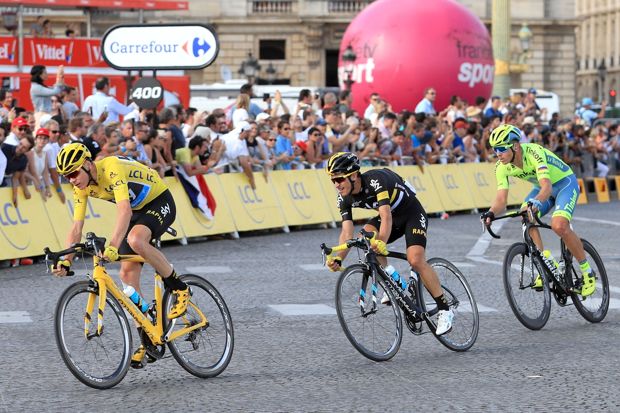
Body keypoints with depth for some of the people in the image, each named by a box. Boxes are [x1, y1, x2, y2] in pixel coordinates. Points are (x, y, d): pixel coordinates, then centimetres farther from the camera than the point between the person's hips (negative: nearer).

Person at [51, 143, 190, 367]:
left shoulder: (113, 169, -31)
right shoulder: (81, 187, -7)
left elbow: (124, 210, -44)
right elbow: (76, 228, -5)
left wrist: (112, 247, -55)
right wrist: (65, 261, -18)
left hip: (159, 202, -8)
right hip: (137, 210, 8)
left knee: (135, 240, -37)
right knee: (127, 273, -4)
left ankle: (179, 288, -17)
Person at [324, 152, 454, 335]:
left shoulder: (376, 180, -33)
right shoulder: (344, 198, -13)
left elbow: (386, 215, -44)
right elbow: (347, 232, -17)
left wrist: (381, 242, -61)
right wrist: (338, 258, -34)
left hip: (412, 213, -7)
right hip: (392, 216, 7)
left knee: (416, 260, -24)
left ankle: (444, 310, -11)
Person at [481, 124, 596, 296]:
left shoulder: (534, 153, -35)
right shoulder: (502, 167, -15)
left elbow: (547, 187, -45)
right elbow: (501, 198, -19)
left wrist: (536, 202, -65)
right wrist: (491, 213, -40)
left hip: (565, 183, -7)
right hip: (542, 187, 7)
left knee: (559, 226, -28)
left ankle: (587, 272, -11)